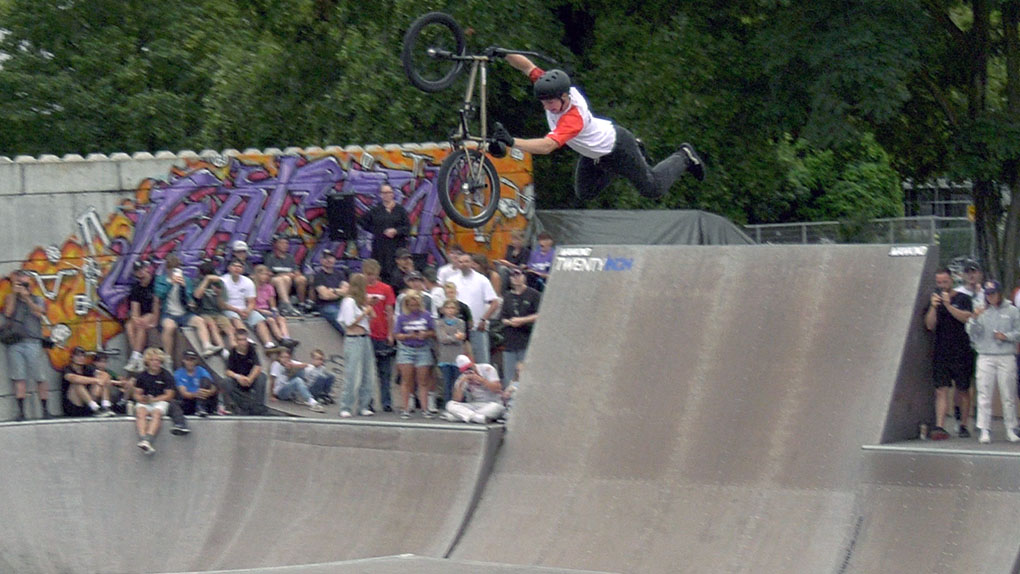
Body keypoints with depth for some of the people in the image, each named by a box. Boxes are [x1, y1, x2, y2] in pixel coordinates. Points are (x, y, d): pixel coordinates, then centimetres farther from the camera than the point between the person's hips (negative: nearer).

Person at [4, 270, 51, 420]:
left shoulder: (37, 300, 14)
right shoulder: (10, 299, 16)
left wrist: (26, 297, -6)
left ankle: (45, 409, 2)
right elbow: (8, 313, 0)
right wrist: (14, 293, -1)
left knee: (40, 378, -4)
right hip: (14, 344, 1)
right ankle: (21, 411, -6)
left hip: (33, 342, -1)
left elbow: (39, 312, -4)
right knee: (19, 378, -5)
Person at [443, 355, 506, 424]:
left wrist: (481, 380, -18)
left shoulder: (487, 368, 0)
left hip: (490, 405, -3)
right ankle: (480, 418, -41)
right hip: (473, 406, 3)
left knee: (496, 407, -38)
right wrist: (461, 383, -13)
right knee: (450, 405, -21)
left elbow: (498, 389, -10)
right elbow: (456, 400, -2)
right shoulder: (462, 378, 7)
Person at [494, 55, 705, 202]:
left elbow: (547, 146, -58)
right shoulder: (553, 91, -26)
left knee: (653, 188, 13)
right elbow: (526, 65, -23)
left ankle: (683, 157, 39)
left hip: (616, 149, -7)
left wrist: (511, 142, -69)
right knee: (585, 193, 24)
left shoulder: (573, 118, -46)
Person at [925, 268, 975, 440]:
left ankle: (963, 425, 18)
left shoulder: (963, 299, 3)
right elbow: (930, 325, 1)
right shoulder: (934, 300, 11)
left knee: (963, 390, 6)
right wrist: (933, 307, -13)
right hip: (941, 353, 2)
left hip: (961, 353, -2)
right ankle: (940, 427, -15)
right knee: (941, 390, -8)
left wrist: (948, 305, -20)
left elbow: (966, 318, -13)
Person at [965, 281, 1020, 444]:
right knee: (984, 395, -5)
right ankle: (984, 431, -4)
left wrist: (1006, 336, -9)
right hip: (985, 357, 1)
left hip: (1006, 357, -1)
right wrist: (974, 319, -13)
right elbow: (971, 333, 3)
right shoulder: (981, 312, 10)